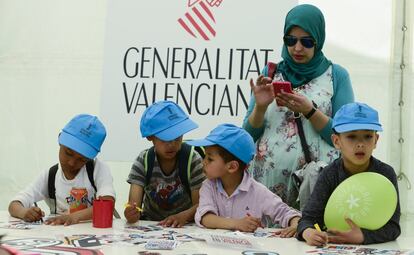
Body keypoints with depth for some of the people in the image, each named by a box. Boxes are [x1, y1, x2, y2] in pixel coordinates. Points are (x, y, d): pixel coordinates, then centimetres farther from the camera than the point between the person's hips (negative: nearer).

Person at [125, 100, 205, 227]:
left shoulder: (193, 160, -10)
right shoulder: (143, 161, -6)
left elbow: (200, 204, -11)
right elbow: (134, 203, -13)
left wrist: (183, 216, -31)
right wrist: (131, 214, -37)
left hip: (184, 226, -1)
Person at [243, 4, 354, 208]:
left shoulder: (336, 75, 2)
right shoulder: (269, 73, 8)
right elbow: (250, 134, 7)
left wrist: (309, 111, -16)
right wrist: (260, 106, -11)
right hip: (269, 178, 2)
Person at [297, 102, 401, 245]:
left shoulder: (385, 173, -7)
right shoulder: (329, 174, -3)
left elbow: (392, 226, -11)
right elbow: (310, 216, -8)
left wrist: (362, 236, -30)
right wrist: (308, 233, -32)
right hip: (334, 246, -1)